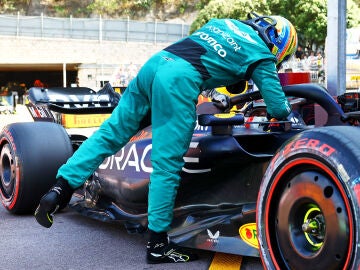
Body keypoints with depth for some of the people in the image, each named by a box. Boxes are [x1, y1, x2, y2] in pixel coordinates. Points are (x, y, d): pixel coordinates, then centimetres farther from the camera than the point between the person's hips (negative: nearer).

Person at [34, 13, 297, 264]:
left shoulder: (225, 22, 30)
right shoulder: (262, 55, 13)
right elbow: (278, 109, 14)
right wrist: (288, 110, 36)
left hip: (155, 62, 7)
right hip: (179, 80, -6)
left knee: (111, 133, 9)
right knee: (167, 165, -2)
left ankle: (59, 190, 1)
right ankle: (158, 243, 6)